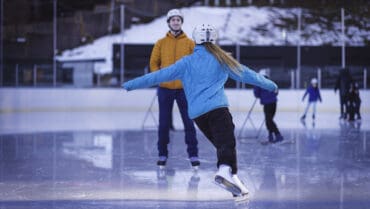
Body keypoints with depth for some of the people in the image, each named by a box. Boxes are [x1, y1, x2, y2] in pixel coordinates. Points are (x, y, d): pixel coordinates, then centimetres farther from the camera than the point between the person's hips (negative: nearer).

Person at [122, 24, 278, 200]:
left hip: (196, 113, 3)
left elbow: (160, 75, 12)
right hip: (217, 108, -3)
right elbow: (245, 74, 18)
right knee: (227, 142, -16)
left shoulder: (186, 63, 13)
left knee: (221, 144, 13)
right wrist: (271, 86, 30)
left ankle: (233, 179, 5)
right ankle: (225, 170, -44)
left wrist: (131, 85, 19)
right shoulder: (220, 59, 11)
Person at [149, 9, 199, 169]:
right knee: (164, 123, 6)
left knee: (188, 122, 1)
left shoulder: (189, 43, 2)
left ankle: (193, 154, 8)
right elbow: (154, 63, 7)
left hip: (184, 88, -1)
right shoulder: (161, 43, 4)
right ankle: (162, 154, 16)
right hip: (165, 89, 1)